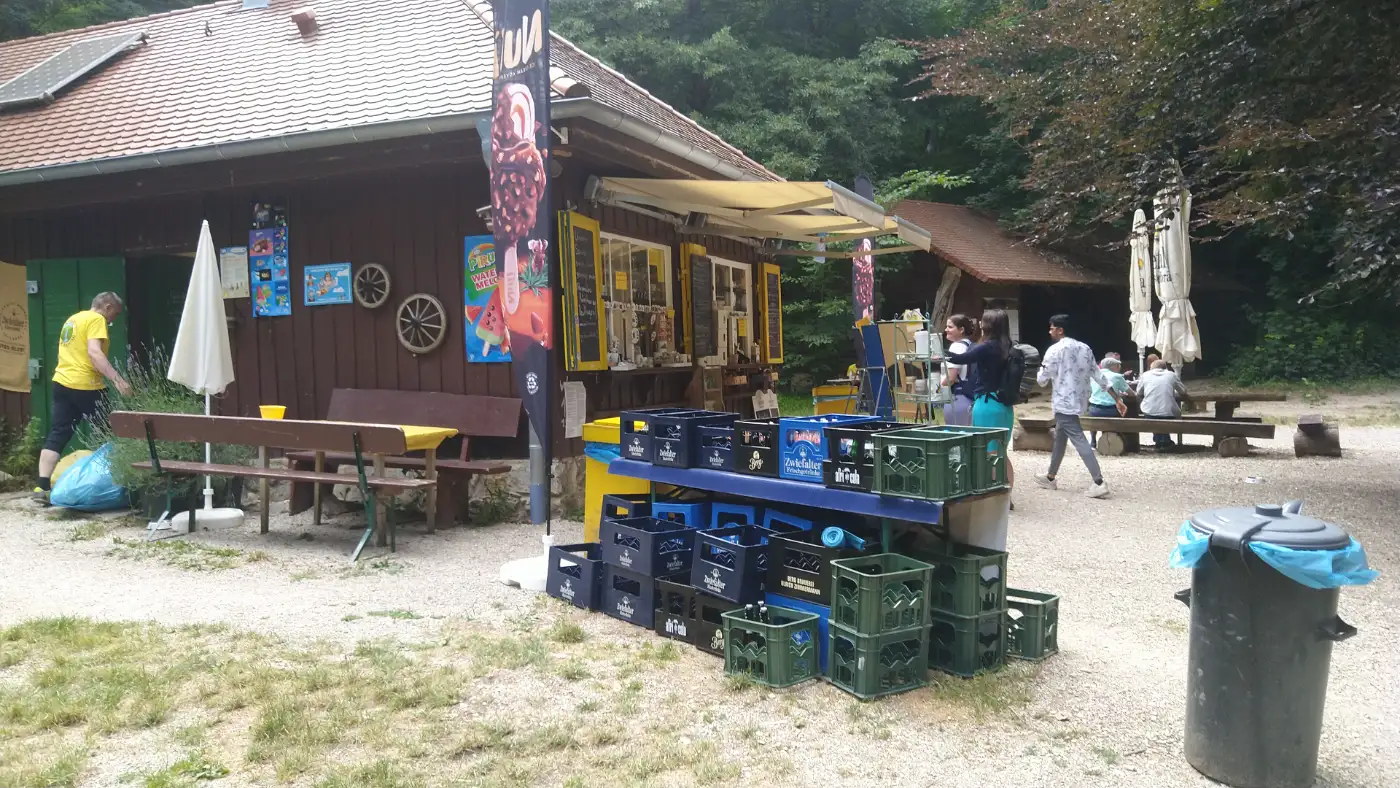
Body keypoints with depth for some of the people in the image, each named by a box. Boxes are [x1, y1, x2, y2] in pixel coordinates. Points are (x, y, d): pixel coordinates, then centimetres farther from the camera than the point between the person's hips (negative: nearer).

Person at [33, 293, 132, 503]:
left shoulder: (73, 319, 21)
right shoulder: (96, 319, -8)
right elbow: (94, 352, -22)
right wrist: (117, 379, -29)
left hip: (62, 382, 8)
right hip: (85, 386, -8)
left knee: (57, 435, 4)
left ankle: (43, 487, -3)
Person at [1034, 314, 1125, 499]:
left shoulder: (1055, 350, -11)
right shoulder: (1084, 348, 10)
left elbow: (1041, 380, -8)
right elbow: (1099, 375, 9)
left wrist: (1043, 367, 14)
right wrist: (1117, 399, 10)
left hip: (1064, 402, -9)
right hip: (1077, 400, 9)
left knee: (1079, 441, -12)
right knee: (1059, 438, 21)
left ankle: (1099, 483, -19)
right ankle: (1050, 477, 32)